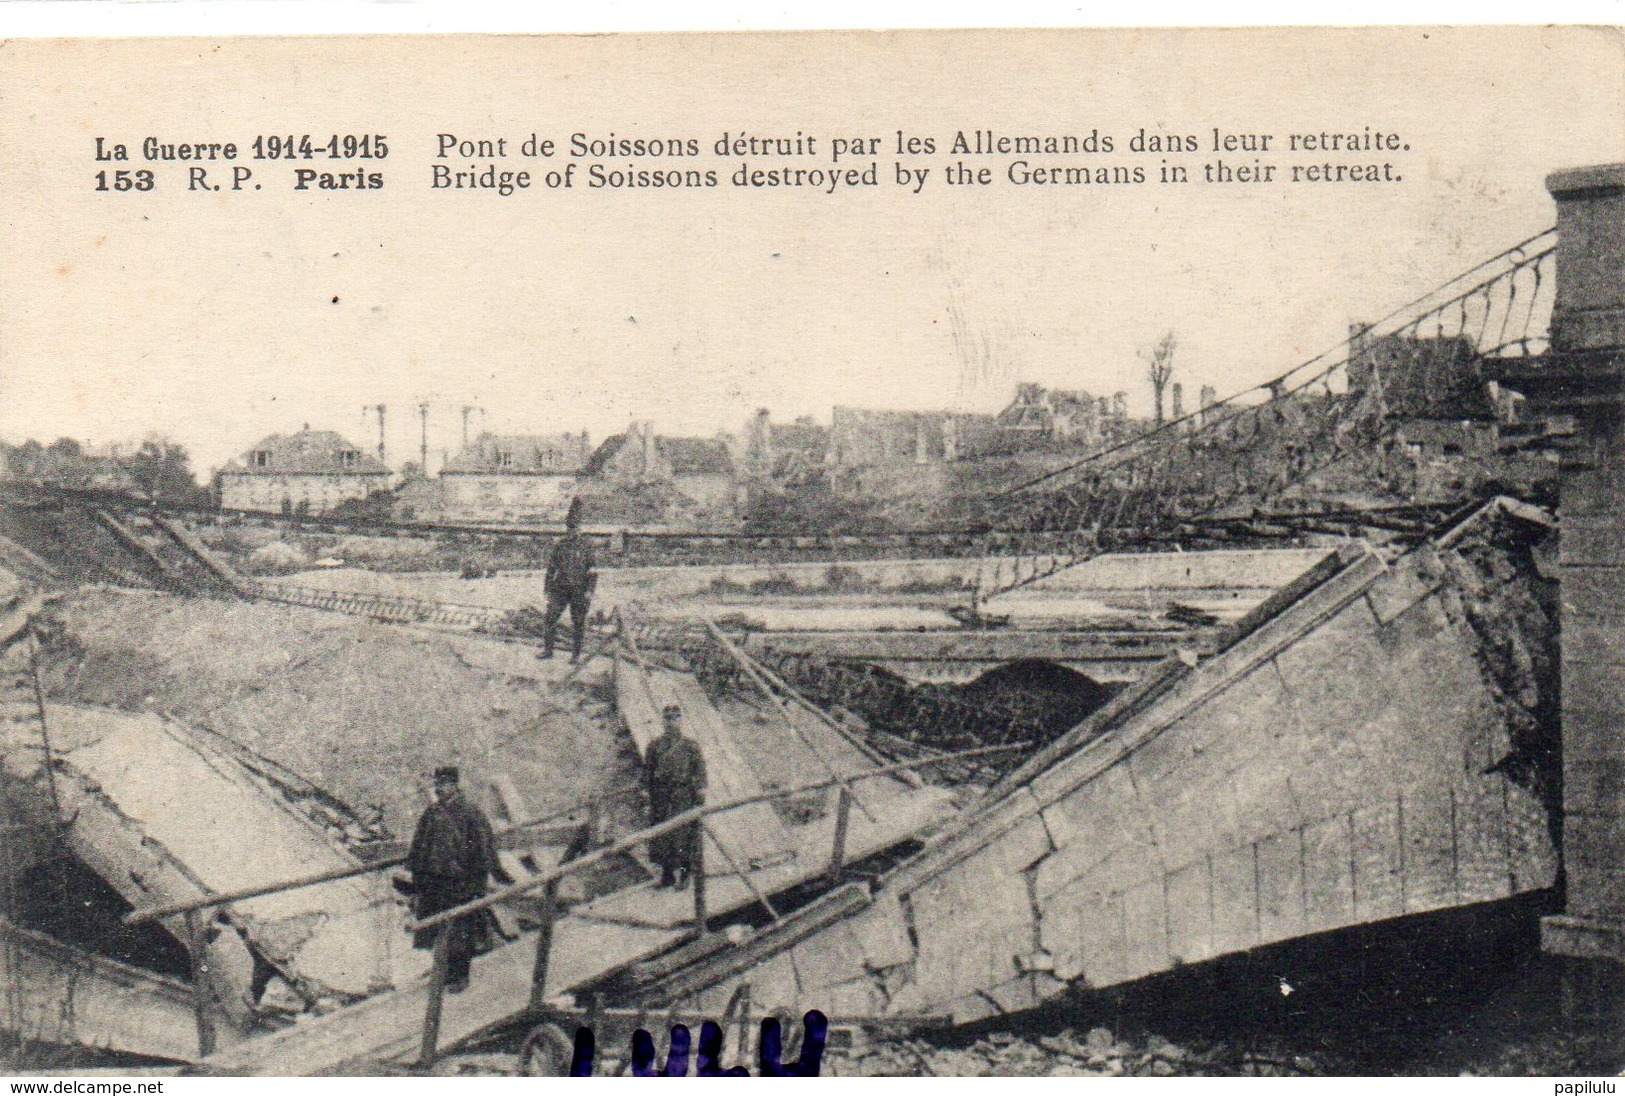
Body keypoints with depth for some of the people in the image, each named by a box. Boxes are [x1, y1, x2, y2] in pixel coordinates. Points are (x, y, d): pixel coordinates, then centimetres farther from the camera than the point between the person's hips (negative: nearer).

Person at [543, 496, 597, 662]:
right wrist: (547, 588, 9)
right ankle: (547, 650, 2)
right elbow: (551, 567, 13)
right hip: (560, 588, 3)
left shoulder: (587, 545, 0)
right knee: (550, 617, -6)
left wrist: (590, 590, -10)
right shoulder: (559, 545, 9)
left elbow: (593, 569, -2)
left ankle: (577, 653, 11)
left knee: (578, 623, 2)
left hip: (579, 590, -2)